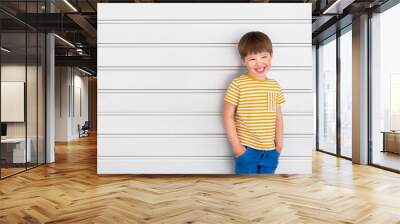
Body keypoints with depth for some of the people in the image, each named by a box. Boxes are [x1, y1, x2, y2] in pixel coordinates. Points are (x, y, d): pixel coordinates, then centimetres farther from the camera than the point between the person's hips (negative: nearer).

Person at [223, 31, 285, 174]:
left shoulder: (275, 86, 5)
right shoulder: (238, 84, -11)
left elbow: (278, 116, 12)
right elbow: (228, 116, -9)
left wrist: (279, 141, 8)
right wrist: (235, 145, -10)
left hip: (270, 150, 5)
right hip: (246, 149, -5)